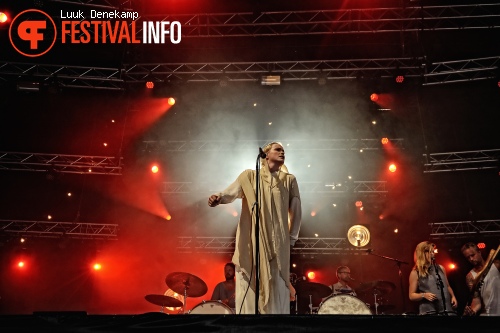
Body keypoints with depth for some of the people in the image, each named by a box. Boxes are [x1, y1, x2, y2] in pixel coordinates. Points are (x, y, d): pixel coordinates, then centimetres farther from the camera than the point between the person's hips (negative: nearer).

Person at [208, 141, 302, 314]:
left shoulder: (289, 180, 14)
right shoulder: (249, 176, 10)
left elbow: (296, 212, 14)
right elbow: (231, 192, -6)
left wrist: (291, 239, 8)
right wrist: (218, 197, -28)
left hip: (277, 244, 1)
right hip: (250, 241, -1)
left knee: (276, 290, -3)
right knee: (248, 290, -4)